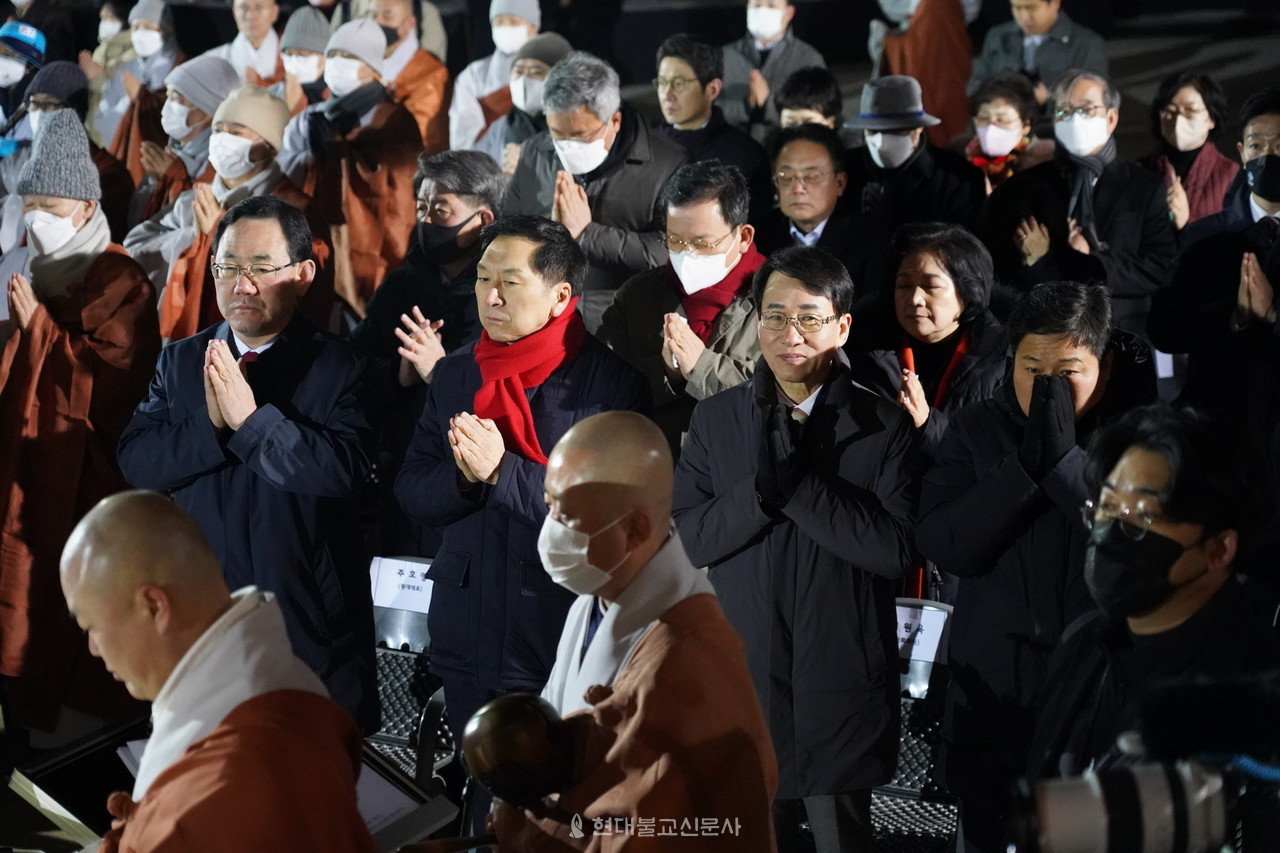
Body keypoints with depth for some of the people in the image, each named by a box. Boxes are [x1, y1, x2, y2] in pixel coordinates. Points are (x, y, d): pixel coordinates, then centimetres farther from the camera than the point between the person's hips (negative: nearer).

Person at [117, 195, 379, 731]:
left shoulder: (340, 367, -5)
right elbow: (137, 462, -2)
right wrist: (210, 423, -18)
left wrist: (251, 418, -26)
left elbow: (344, 468, -20)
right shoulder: (180, 362, 9)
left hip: (309, 617, -3)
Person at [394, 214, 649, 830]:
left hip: (566, 650, -5)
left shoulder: (612, 384, -11)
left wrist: (503, 471, -25)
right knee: (489, 810, 19)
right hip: (469, 646, 5)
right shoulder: (454, 376, 6)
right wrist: (465, 474, -18)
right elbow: (412, 494, 3)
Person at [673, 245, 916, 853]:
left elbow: (896, 550, -15)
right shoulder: (716, 419, 3)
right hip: (743, 682, 2)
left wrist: (795, 481, -22)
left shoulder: (884, 427, -4)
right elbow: (690, 539, -4)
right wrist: (762, 485, -22)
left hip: (842, 689, -2)